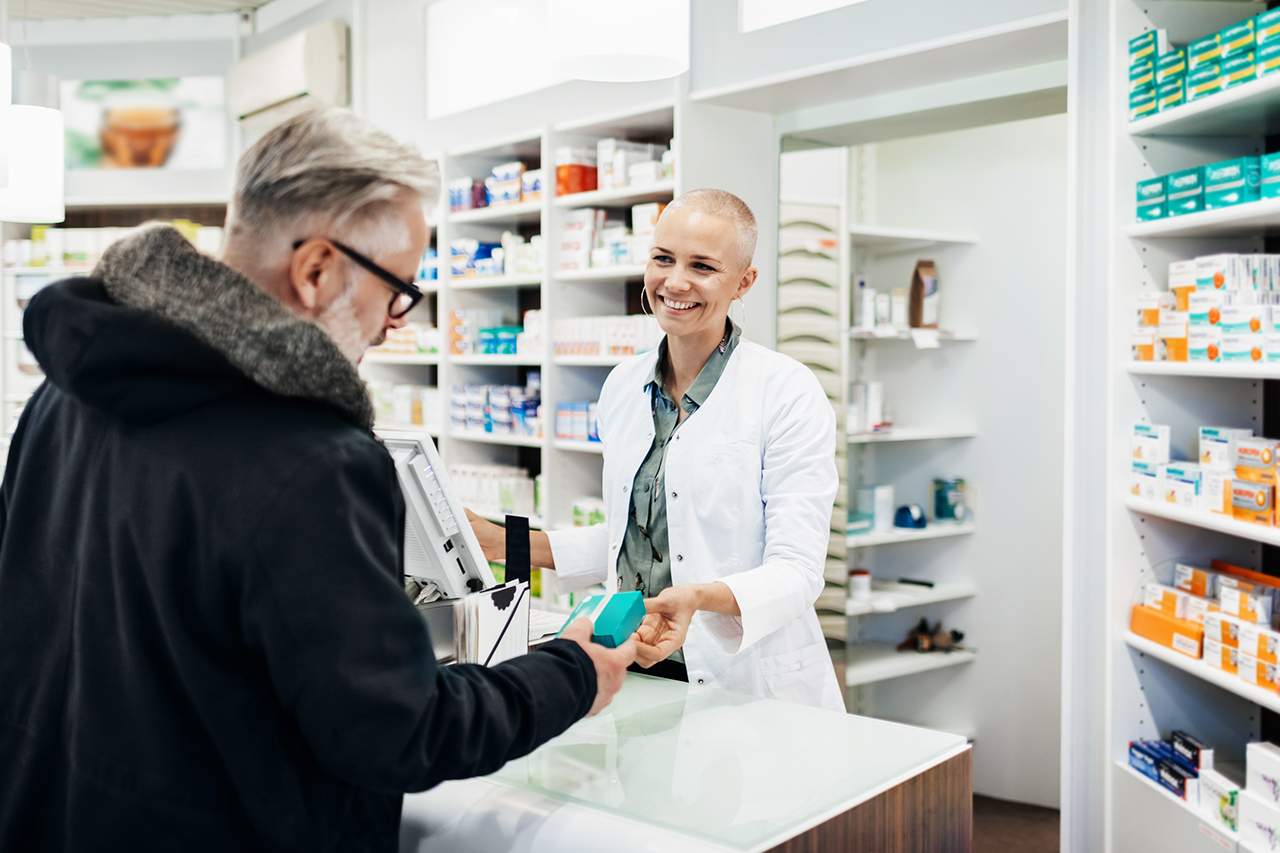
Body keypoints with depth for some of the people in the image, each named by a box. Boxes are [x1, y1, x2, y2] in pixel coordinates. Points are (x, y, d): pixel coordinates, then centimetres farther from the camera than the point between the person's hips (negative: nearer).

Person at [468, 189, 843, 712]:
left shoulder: (789, 393, -9)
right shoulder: (622, 387, 9)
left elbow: (796, 570, -14)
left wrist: (701, 597, -32)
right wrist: (511, 545, 12)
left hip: (751, 690, -5)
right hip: (638, 677, 5)